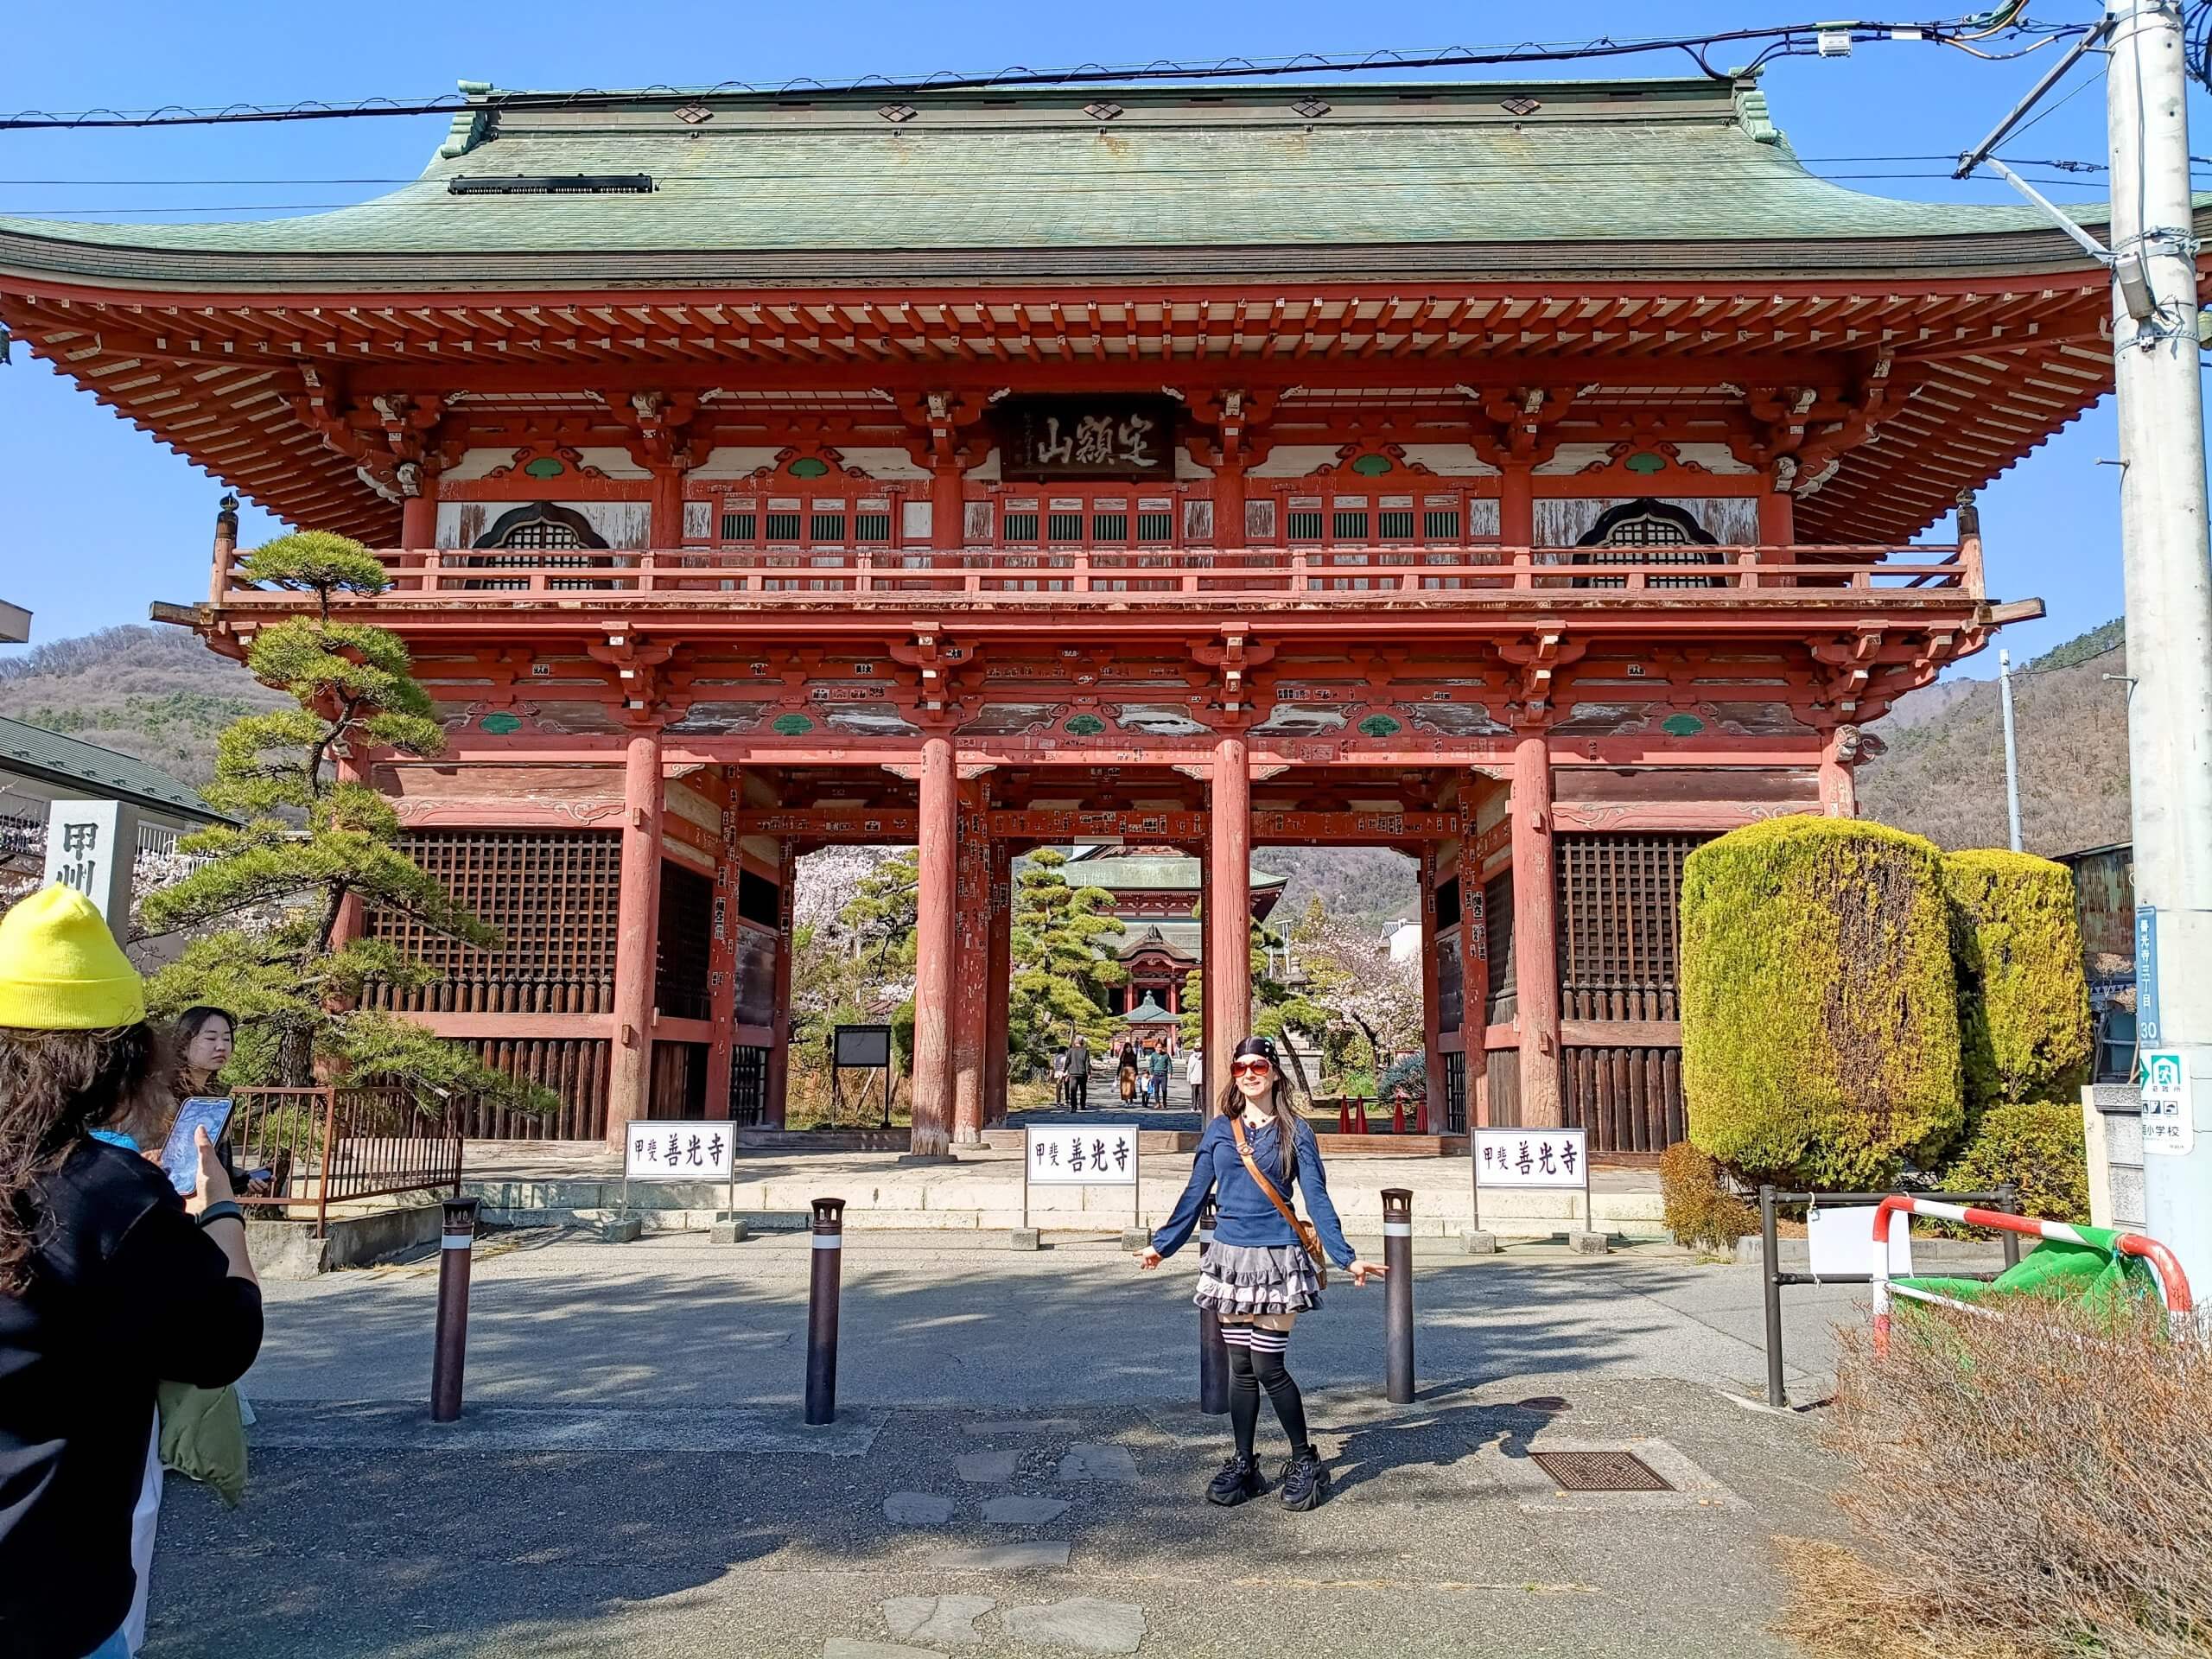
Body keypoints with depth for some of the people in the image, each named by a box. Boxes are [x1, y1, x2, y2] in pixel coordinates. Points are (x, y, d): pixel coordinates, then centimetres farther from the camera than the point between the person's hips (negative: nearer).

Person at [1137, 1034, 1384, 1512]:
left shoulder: (1295, 1131, 0)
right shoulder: (1219, 1129, 8)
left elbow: (1317, 1199, -2)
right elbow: (1195, 1195, 13)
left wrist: (1346, 1257, -11)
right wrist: (1161, 1245, 12)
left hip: (1277, 1259, -3)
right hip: (1229, 1257, 3)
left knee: (1268, 1367, -6)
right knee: (1239, 1367, 7)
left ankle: (1304, 1462, 13)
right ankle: (1243, 1466, 20)